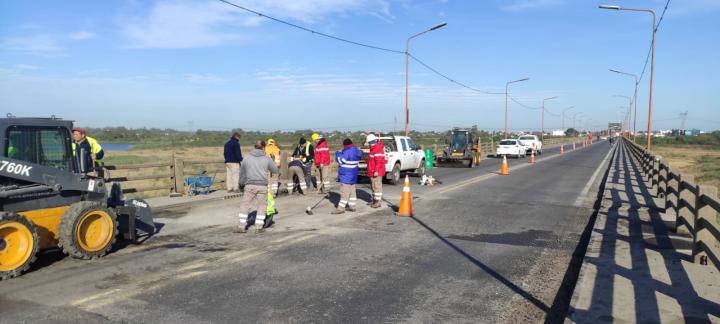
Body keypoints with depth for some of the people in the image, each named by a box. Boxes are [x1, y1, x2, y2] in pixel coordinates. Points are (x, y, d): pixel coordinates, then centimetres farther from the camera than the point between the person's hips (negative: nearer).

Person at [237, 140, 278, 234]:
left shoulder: (247, 159, 6)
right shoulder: (267, 159, 2)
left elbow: (242, 173, 16)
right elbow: (275, 170, 12)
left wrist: (242, 182, 31)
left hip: (250, 185, 1)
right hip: (263, 186, 0)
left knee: (245, 205, 10)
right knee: (261, 206, 9)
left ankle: (242, 227, 10)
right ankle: (258, 227, 9)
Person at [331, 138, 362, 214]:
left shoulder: (347, 152, -19)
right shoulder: (355, 152, 10)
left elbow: (340, 160, -15)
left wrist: (338, 153, 1)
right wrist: (341, 153, 14)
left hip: (346, 176, -10)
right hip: (352, 176, 10)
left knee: (344, 192, -7)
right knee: (352, 191, 14)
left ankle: (341, 208, -5)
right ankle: (351, 206, 21)